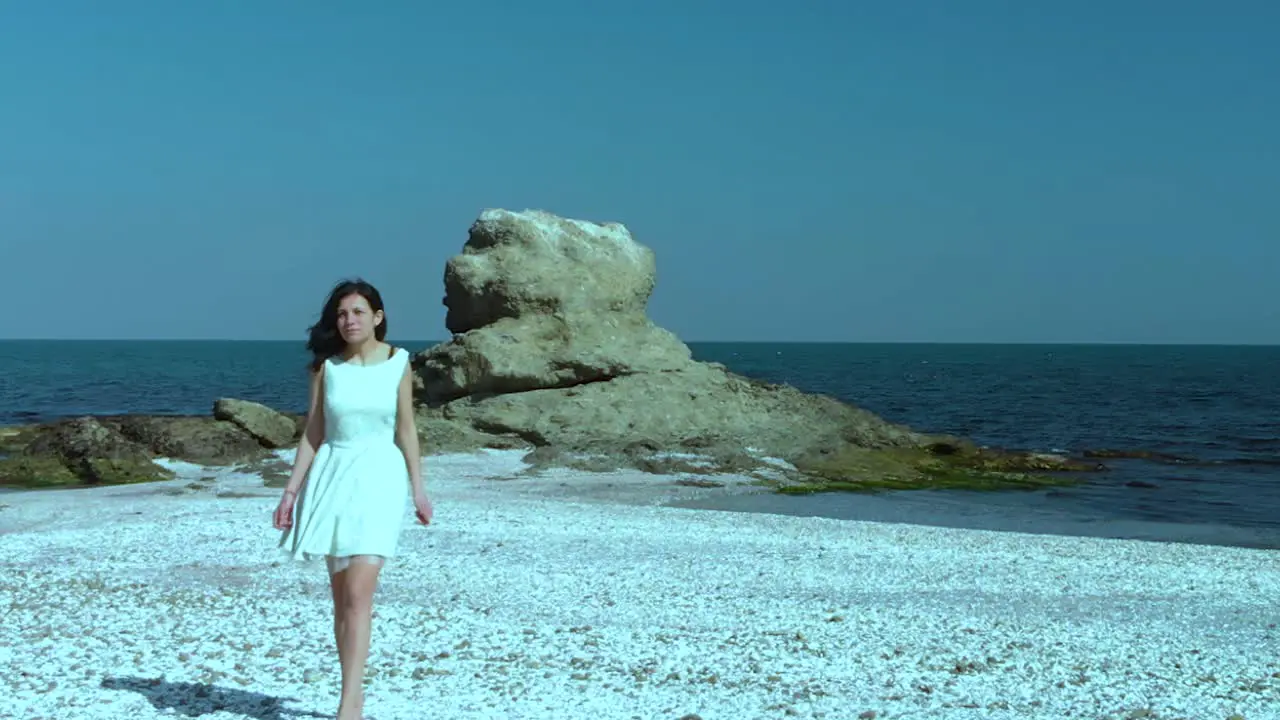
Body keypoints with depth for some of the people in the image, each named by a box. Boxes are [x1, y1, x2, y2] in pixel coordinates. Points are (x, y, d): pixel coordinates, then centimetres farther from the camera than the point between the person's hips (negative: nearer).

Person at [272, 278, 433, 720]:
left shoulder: (397, 363, 0)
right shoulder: (326, 366, 3)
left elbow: (406, 429, 5)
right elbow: (312, 433, 6)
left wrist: (418, 488, 4)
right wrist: (291, 489, 2)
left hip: (380, 477, -3)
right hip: (333, 476, 3)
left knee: (359, 594, -13)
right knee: (341, 594, 8)